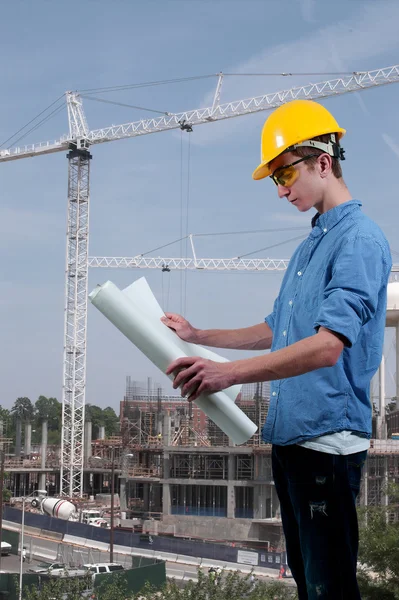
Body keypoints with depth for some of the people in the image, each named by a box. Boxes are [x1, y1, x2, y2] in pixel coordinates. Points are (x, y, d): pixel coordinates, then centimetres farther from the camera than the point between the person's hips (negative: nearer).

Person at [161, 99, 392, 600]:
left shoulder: (359, 240, -13)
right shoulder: (308, 247, 18)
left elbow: (327, 346, -24)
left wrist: (228, 373, -28)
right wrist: (198, 336, 20)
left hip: (328, 438, -10)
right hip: (288, 436, 10)